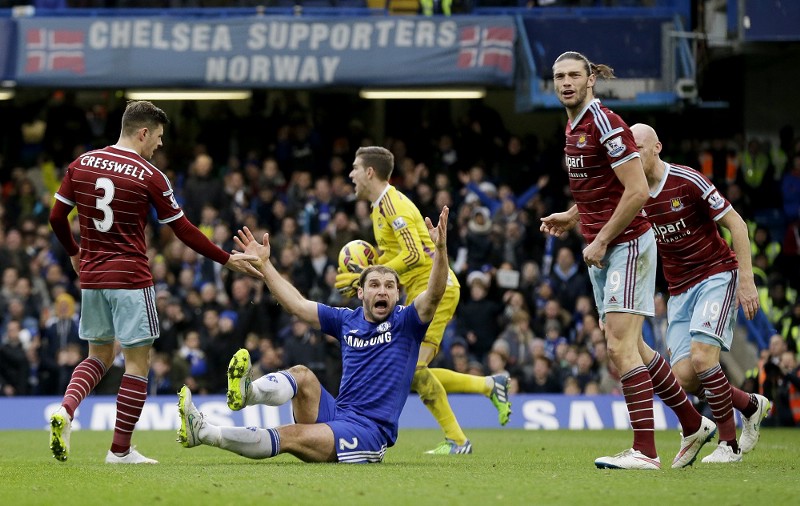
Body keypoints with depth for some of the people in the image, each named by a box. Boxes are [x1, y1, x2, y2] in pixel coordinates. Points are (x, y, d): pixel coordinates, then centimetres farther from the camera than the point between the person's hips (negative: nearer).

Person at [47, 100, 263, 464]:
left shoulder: (81, 164, 4)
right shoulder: (150, 177, -9)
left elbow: (56, 218, 8)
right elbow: (184, 231, -4)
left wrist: (74, 253, 26)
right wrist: (228, 260, 5)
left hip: (91, 278, 6)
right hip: (131, 280, -6)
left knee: (99, 356, 19)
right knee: (137, 361, 3)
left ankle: (65, 410, -8)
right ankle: (120, 449, 3)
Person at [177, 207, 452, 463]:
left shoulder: (406, 322, -1)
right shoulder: (347, 320, 13)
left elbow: (433, 296, -18)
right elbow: (297, 304, 17)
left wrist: (440, 248, -34)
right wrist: (264, 264, 14)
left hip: (369, 431, -5)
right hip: (336, 412, 5)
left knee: (289, 437, -23)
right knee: (301, 374, -21)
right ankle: (247, 393, -53)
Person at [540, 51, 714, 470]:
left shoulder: (605, 124, -16)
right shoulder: (574, 127, 13)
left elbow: (637, 191, -21)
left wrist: (601, 240, -18)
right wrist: (571, 218, 16)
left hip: (627, 246, -10)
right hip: (602, 252, 10)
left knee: (621, 346, -14)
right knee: (633, 348, 13)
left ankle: (644, 451, -14)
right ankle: (693, 425, 25)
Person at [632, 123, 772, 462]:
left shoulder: (688, 181, -15)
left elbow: (736, 223, -12)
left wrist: (746, 279, -17)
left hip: (717, 275, -6)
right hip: (679, 291, 6)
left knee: (701, 355, -25)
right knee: (684, 379, -7)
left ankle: (729, 444, -9)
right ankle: (751, 405, 19)